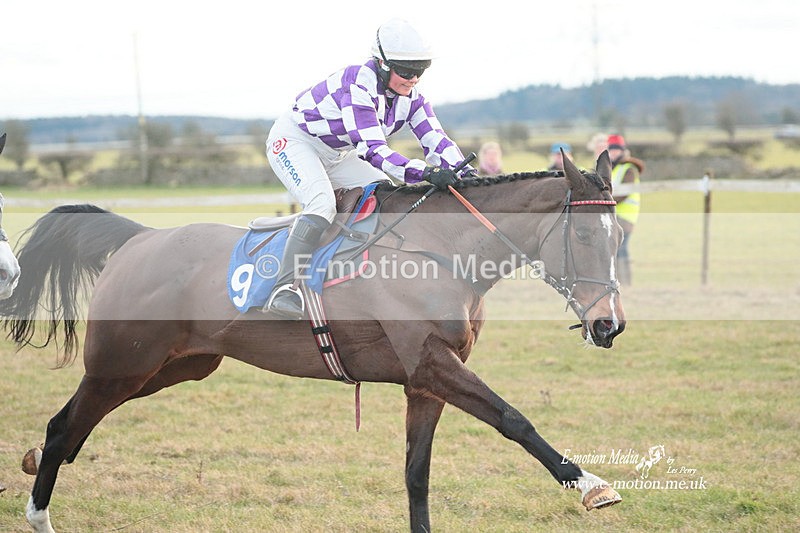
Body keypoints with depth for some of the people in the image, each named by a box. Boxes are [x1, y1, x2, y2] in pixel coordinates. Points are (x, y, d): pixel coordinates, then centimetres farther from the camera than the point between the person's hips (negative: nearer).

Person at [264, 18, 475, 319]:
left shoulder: (410, 96, -11)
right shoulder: (358, 87, -35)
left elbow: (435, 139, -15)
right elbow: (373, 149, -44)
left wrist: (465, 174, -33)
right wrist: (425, 173, -55)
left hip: (338, 154, 9)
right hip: (294, 141, -9)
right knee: (322, 204, -31)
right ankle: (284, 289, -36)